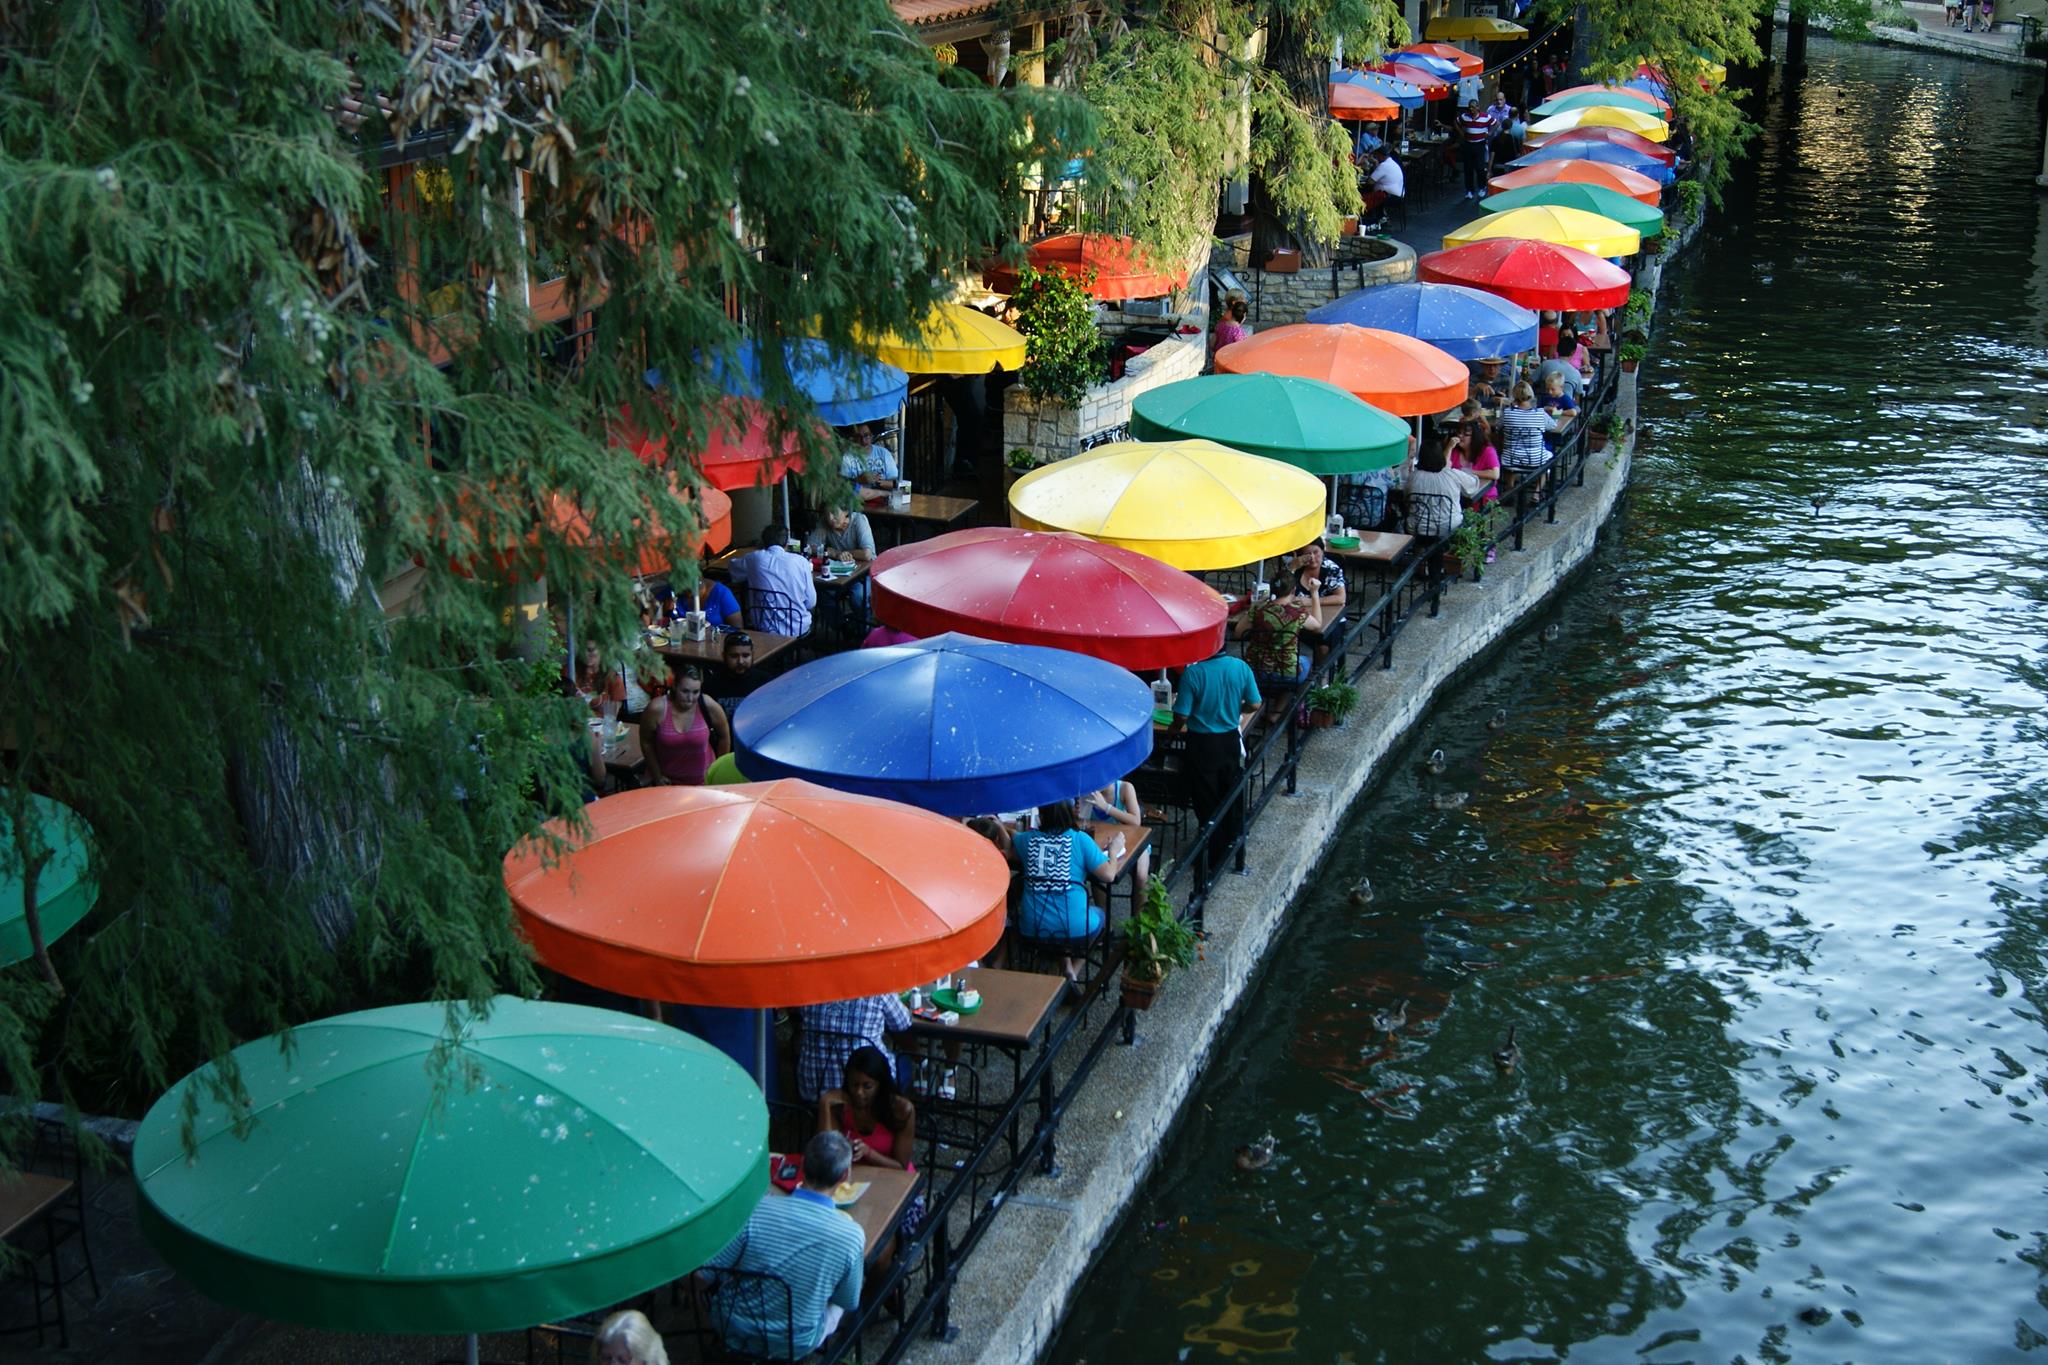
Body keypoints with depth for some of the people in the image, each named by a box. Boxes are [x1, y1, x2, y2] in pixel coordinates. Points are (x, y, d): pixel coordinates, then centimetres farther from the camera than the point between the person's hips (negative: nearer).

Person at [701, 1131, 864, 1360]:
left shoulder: (754, 1211, -25)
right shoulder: (851, 1235, -25)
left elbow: (708, 1273, -13)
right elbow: (849, 1303, -7)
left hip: (734, 1334, 2)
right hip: (795, 1346, -1)